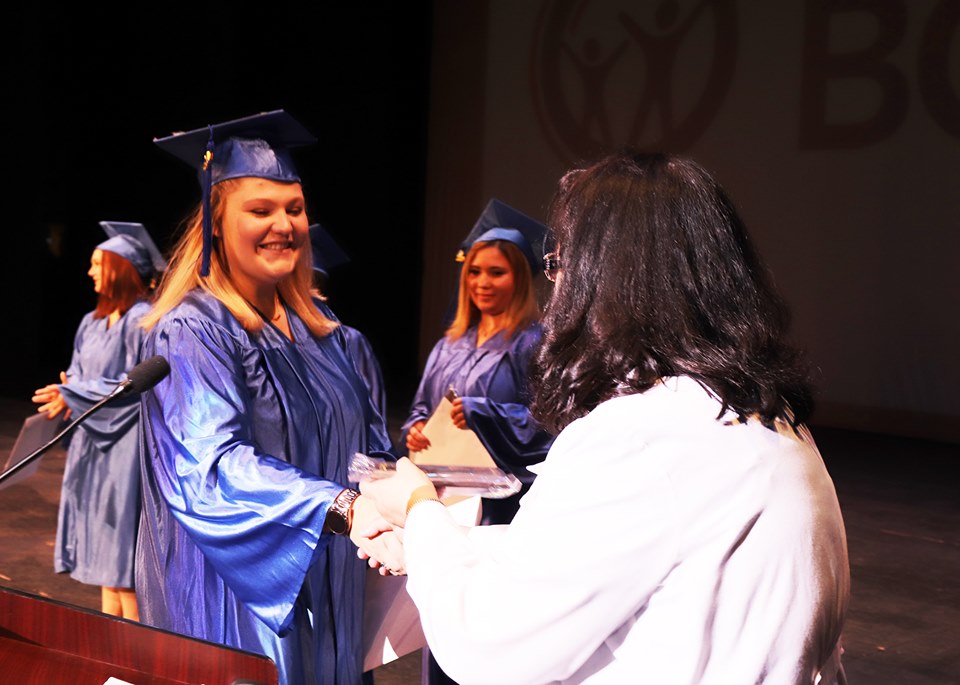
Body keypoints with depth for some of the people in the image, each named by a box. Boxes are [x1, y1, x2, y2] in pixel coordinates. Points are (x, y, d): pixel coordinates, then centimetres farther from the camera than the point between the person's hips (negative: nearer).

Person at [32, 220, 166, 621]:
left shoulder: (141, 319, -14)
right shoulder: (94, 321, 12)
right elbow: (80, 374, 16)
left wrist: (74, 395, -15)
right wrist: (66, 391, -7)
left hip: (126, 439, -9)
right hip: (95, 440, 9)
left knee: (122, 535, -4)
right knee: (102, 538, 12)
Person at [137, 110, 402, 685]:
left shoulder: (312, 325, 9)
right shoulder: (191, 333, -15)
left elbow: (363, 436, 14)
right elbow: (214, 466, -28)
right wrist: (346, 508, -40)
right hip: (240, 597, -7)